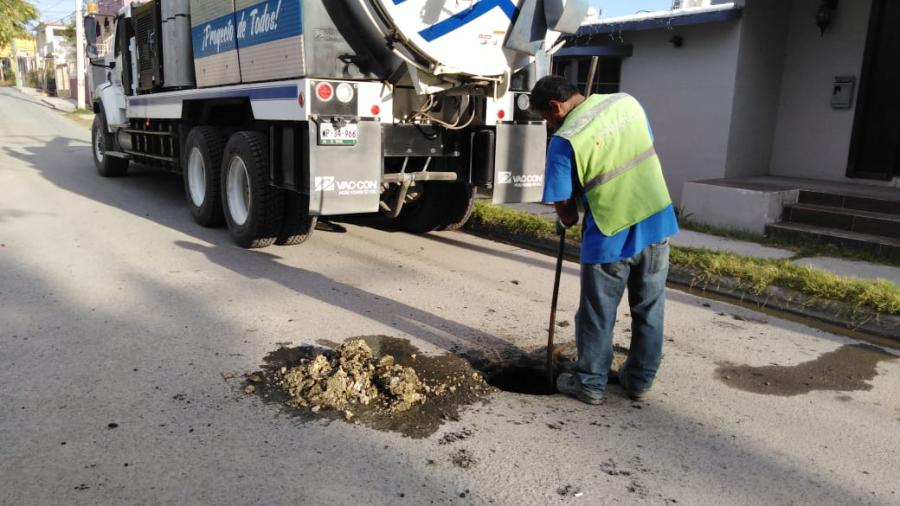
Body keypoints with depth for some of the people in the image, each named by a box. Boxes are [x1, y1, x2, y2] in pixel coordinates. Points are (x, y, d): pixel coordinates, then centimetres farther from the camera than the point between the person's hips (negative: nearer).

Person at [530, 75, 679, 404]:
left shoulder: (564, 140, -14)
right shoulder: (627, 102, 3)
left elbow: (564, 205, -9)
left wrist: (566, 222, 13)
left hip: (611, 236, -6)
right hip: (657, 220, 6)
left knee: (597, 315, 12)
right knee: (649, 308, 17)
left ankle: (590, 382, 25)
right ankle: (639, 380, 30)